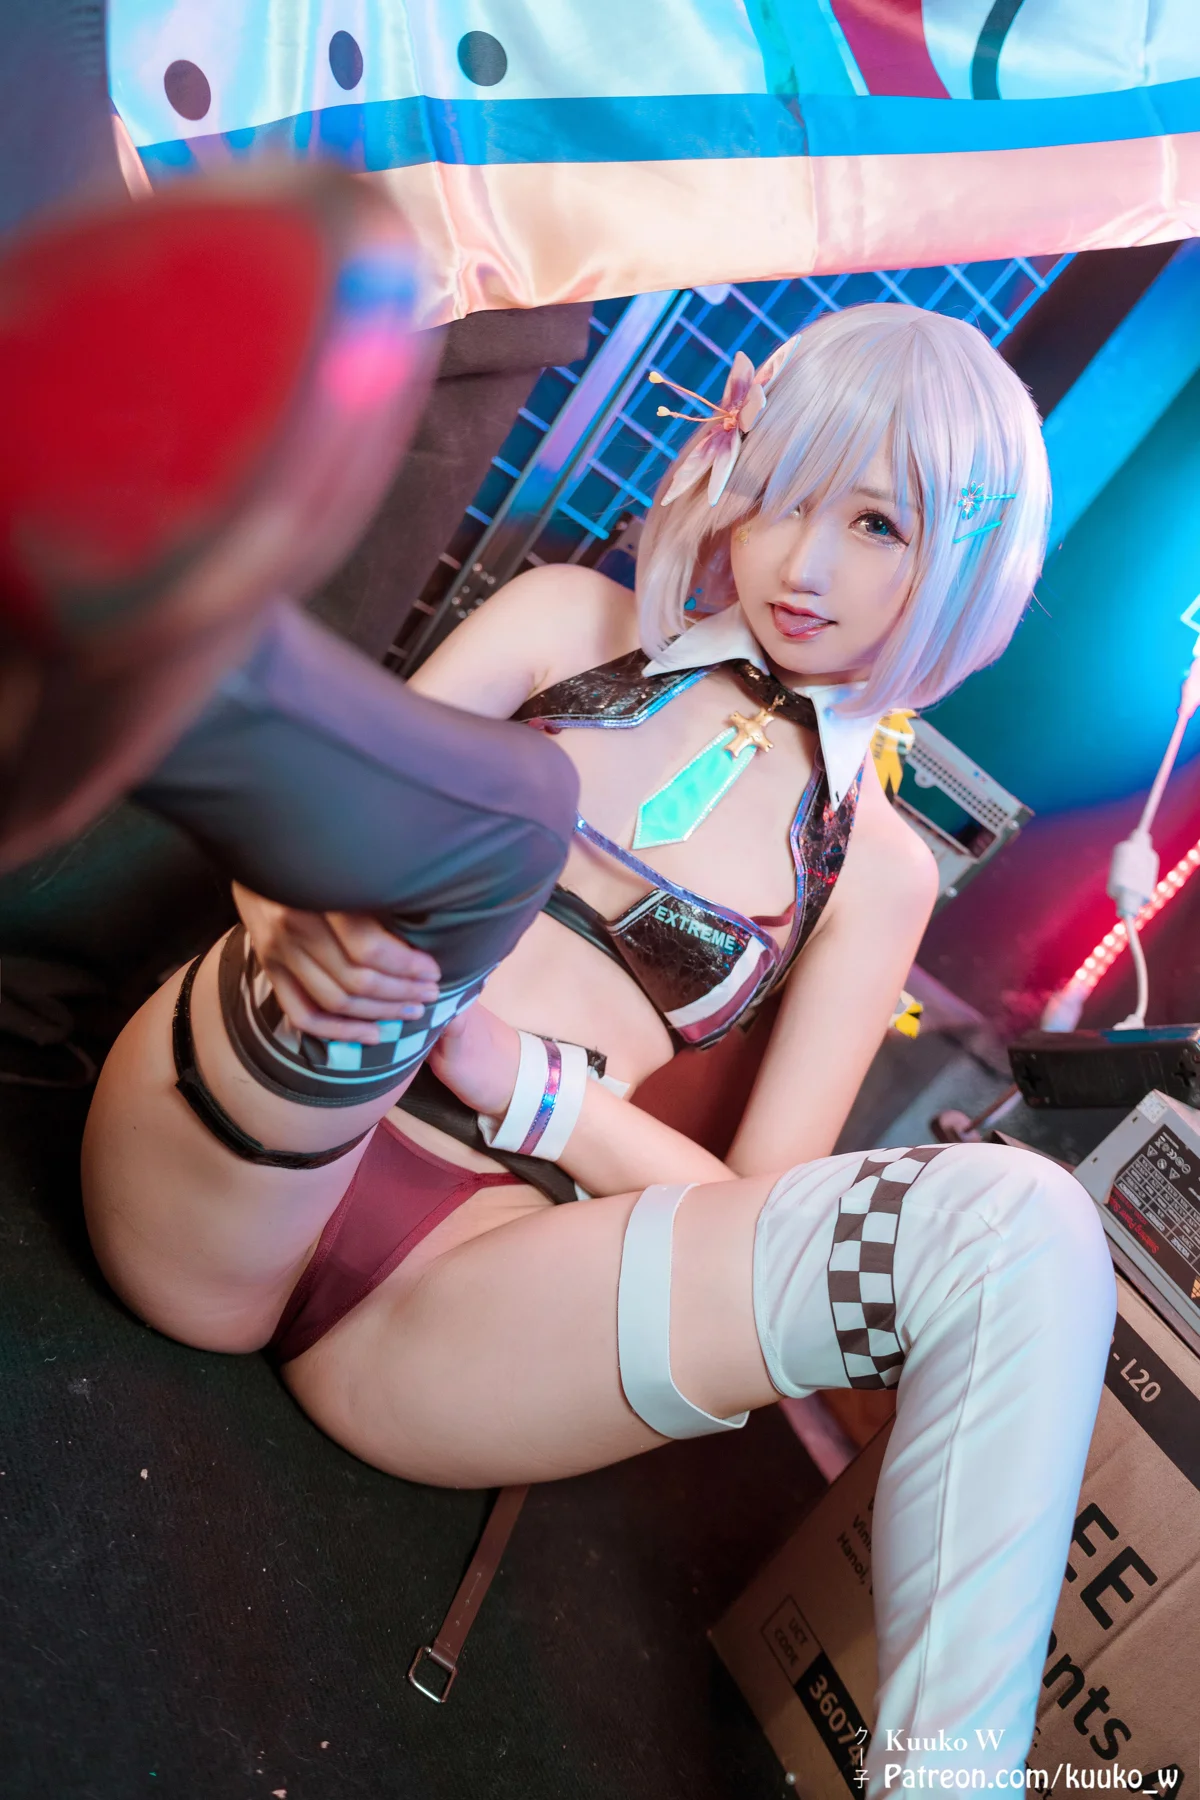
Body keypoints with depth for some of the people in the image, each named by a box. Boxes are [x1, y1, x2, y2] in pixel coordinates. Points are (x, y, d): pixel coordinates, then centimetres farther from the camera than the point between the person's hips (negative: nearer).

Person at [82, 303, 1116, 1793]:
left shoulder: (872, 863, 13)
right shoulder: (579, 623, 12)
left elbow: (756, 1208, 6)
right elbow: (295, 819, 5)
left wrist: (506, 1068, -11)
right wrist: (299, 932, -22)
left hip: (440, 1291, 1)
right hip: (210, 1201, 0)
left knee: (1023, 1227, -21)